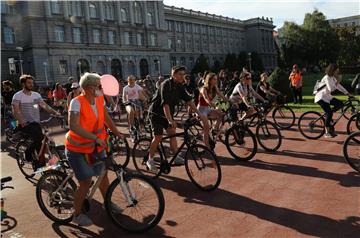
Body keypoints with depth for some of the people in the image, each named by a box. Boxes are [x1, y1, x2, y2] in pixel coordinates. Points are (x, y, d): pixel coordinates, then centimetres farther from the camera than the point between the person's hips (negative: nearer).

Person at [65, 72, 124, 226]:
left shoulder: (100, 99, -4)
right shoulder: (77, 102, -24)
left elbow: (106, 117, 9)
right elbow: (74, 126, -35)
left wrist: (117, 133, 3)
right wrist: (96, 138, -38)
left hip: (96, 146, 6)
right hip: (78, 149, -6)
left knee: (103, 174, 14)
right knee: (86, 182, -4)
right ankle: (77, 215, 18)